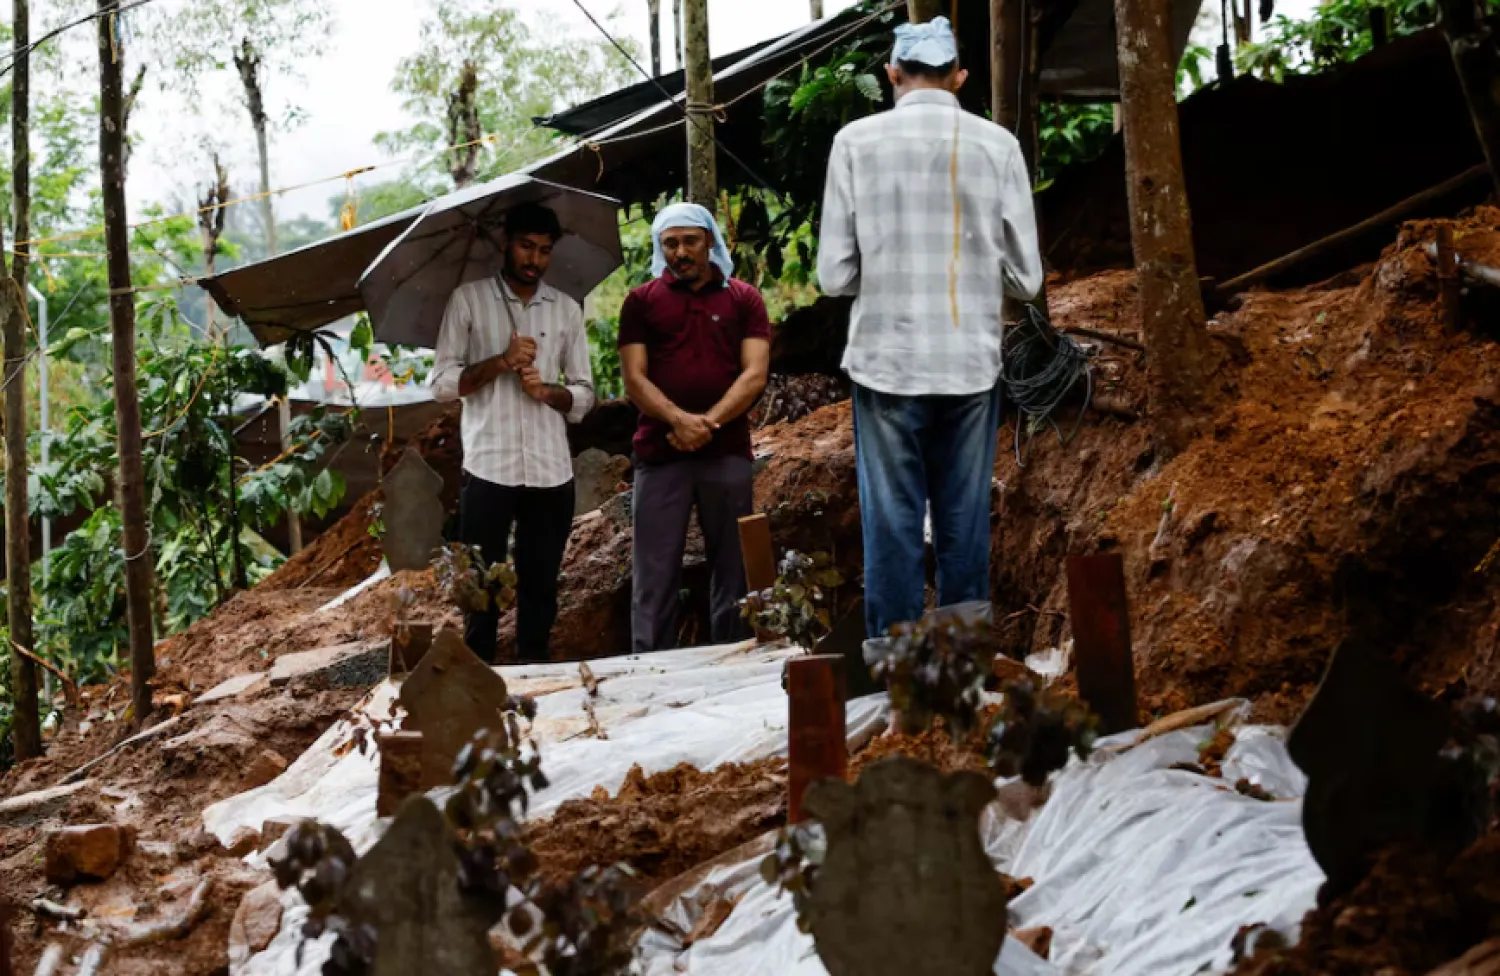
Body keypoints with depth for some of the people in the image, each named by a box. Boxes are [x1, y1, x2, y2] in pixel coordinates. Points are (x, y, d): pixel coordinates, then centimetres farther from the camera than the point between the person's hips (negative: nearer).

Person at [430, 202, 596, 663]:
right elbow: (442, 383, -1)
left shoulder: (567, 310, 10)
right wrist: (500, 362, -14)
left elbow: (584, 396, 11)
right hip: (488, 468, -3)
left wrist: (546, 390, -9)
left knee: (540, 588, 8)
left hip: (551, 471, 3)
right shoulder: (468, 300, 3)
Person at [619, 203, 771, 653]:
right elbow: (634, 379, 0)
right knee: (655, 576, -2)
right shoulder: (641, 302, 9)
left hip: (727, 453, 0)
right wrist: (679, 420, -17)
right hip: (660, 455, 0)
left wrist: (709, 423, -15)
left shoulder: (743, 299, 9)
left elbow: (754, 374, -1)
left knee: (732, 571, 4)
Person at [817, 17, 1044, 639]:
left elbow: (834, 275, -3)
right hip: (972, 362, 1)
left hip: (887, 361, -1)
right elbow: (1026, 279, 2)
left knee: (892, 522, 4)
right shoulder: (997, 146, -1)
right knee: (965, 523, 8)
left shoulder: (857, 142, -4)